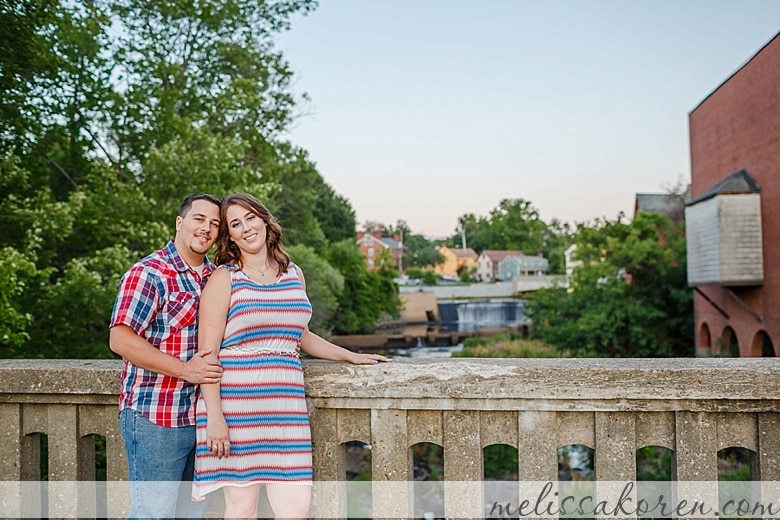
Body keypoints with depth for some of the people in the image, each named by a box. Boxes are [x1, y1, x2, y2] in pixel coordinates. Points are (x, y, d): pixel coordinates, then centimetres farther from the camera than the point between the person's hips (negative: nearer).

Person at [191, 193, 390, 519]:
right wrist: (214, 416, -13)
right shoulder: (224, 278, 0)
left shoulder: (293, 274, 16)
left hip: (285, 403, 4)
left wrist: (351, 356, 29)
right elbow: (207, 352, -5)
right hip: (235, 402, -4)